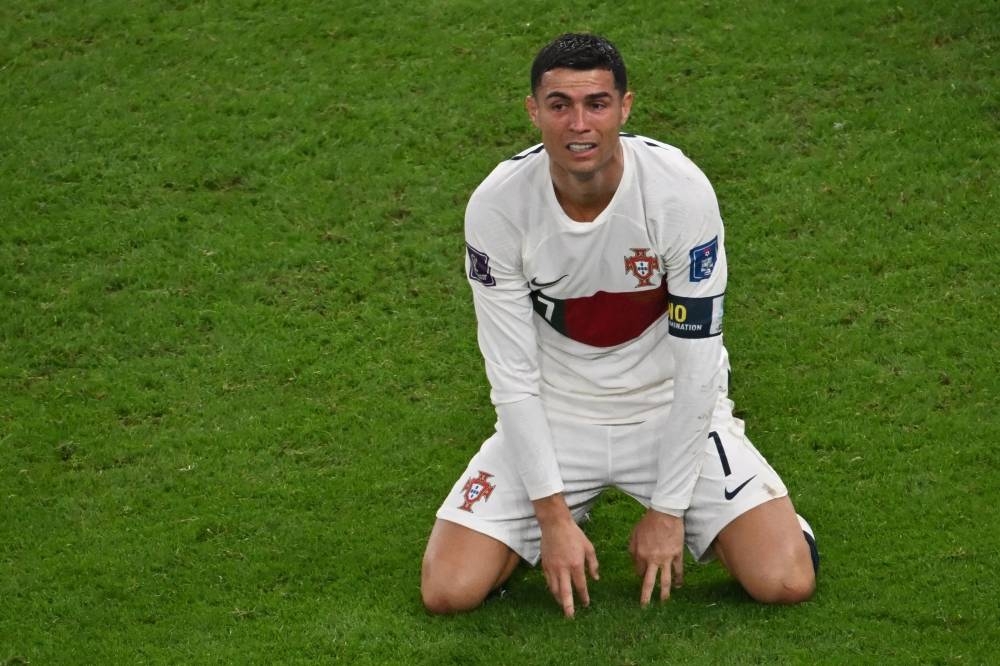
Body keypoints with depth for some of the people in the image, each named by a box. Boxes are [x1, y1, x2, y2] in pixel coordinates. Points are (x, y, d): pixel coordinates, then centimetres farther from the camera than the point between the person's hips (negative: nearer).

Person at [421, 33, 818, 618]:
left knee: (786, 582, -17)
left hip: (672, 411, -1)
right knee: (449, 590, -13)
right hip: (550, 417, 1)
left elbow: (697, 367, -16)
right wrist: (553, 515, -16)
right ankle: (559, 518, 18)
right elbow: (513, 376, -13)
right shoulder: (496, 205, -19)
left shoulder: (682, 190, -22)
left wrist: (668, 510, -15)